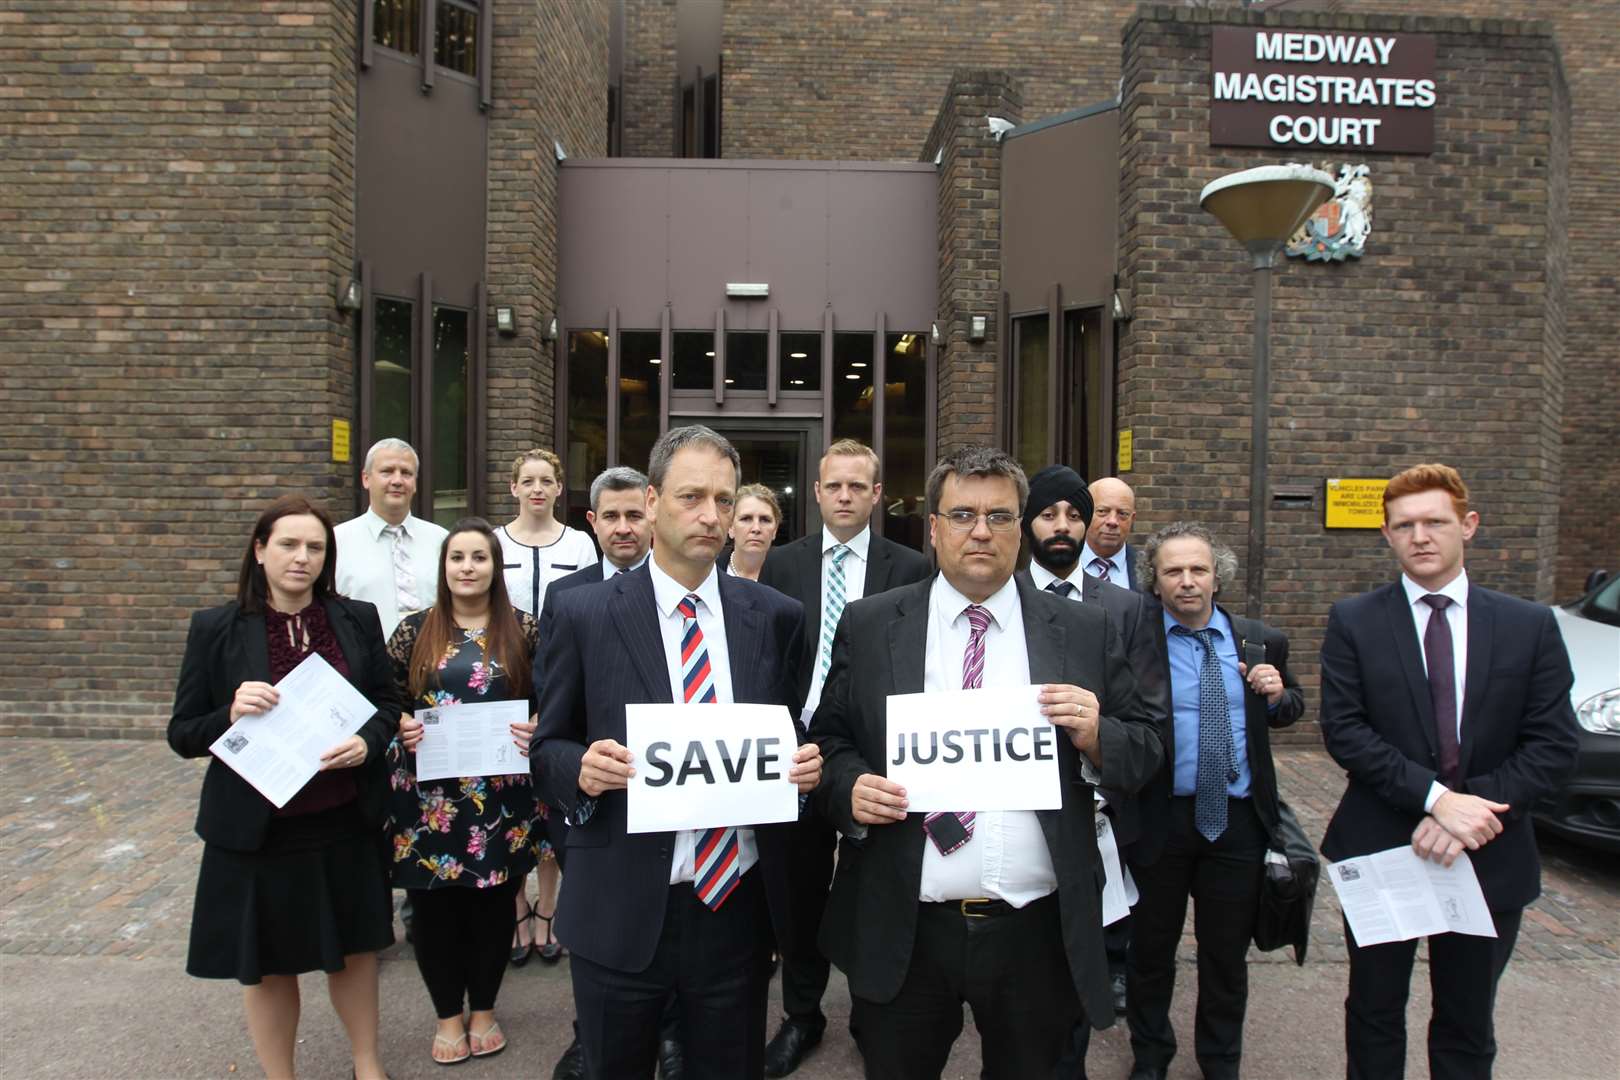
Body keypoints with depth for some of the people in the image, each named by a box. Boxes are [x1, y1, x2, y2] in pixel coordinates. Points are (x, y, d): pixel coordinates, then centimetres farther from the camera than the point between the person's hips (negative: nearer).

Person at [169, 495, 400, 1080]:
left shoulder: (357, 619, -1)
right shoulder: (216, 629, -6)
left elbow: (387, 703, 7)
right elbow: (183, 735, -2)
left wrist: (368, 741, -14)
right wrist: (232, 716, -23)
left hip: (345, 823, 2)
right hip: (256, 829, -2)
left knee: (353, 947, 18)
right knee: (268, 963, 14)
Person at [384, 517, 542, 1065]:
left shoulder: (523, 629, 0)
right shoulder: (414, 629, 2)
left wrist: (537, 730, -14)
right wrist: (401, 727, -11)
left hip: (501, 793, 0)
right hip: (428, 792, 1)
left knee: (493, 903, 10)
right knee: (434, 906, 8)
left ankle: (483, 1008, 31)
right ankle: (449, 1014, 29)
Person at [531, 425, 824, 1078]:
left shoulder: (776, 617, 2)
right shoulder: (582, 615, -4)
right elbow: (548, 748, 2)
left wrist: (805, 765, -12)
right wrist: (581, 768, -19)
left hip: (739, 907, 2)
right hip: (621, 915, -1)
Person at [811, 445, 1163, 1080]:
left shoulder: (1085, 632, 2)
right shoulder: (868, 626, 2)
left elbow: (1144, 753, 5)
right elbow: (829, 741, 5)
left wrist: (1096, 736, -15)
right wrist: (849, 787, -15)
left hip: (1037, 935, 1)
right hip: (901, 935, 0)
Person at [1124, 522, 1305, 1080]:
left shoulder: (1260, 641, 3)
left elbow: (1291, 709, 15)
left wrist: (1277, 694, -5)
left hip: (1237, 819, 3)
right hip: (1158, 818, -2)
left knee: (1227, 952, 17)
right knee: (1151, 948, 15)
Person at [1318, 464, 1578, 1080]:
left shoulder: (1530, 626, 0)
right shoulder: (1354, 623, -4)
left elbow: (1553, 746, -5)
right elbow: (1343, 731, -12)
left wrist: (1475, 806, -18)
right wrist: (1436, 797, -22)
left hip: (1491, 859, 1)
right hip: (1379, 848, -1)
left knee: (1468, 1027, 17)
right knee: (1375, 1014, 14)